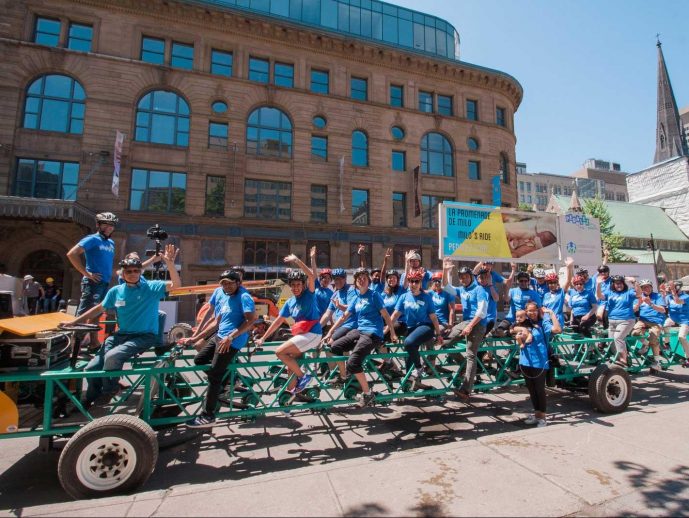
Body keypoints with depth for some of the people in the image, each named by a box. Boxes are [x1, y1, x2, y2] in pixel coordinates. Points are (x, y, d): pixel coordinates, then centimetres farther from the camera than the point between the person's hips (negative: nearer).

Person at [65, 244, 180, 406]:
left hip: (144, 336, -5)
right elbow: (99, 308, 19)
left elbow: (176, 284, -22)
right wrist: (74, 321, 17)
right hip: (121, 335, 6)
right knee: (91, 368, 2)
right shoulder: (116, 291, 6)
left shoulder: (151, 288, -7)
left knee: (112, 356, -28)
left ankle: (109, 389, 3)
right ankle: (92, 398, 33)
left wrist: (169, 263, -35)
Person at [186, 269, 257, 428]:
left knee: (214, 375, -8)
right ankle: (228, 379, 21)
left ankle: (208, 416, 4)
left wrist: (230, 337, -25)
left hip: (233, 341, -9)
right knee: (199, 360, 14)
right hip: (219, 336, 10)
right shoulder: (223, 299, 16)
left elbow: (250, 320, -22)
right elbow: (216, 323, 22)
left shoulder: (244, 297, -11)